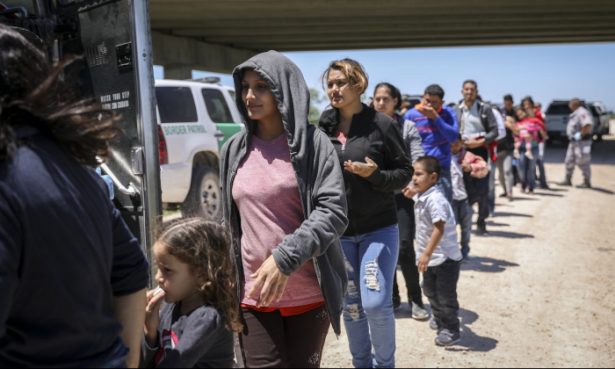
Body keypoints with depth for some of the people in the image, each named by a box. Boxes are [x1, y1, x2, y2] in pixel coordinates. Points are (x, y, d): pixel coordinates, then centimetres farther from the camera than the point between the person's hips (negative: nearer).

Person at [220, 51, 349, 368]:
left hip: (309, 293, -2)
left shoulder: (311, 143, -6)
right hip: (254, 295, 2)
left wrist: (284, 258, -24)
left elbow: (334, 212, -14)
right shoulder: (234, 150, 5)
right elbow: (231, 224, 11)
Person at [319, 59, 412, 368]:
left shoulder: (381, 124, -7)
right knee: (350, 305, 12)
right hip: (338, 232, 3)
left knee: (376, 303, -7)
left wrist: (375, 174, -22)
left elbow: (405, 173, -5)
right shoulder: (323, 128, 2)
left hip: (378, 229, -3)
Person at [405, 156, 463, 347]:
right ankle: (441, 322, 38)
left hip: (445, 258, -9)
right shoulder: (420, 198, 5)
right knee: (431, 290, 20)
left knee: (446, 296, 3)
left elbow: (439, 229, -29)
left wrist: (427, 253, -29)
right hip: (431, 258, 9)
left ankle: (452, 332, 17)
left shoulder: (435, 199, -24)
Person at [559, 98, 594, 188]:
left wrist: (580, 134, -23)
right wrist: (572, 136, 12)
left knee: (583, 162, -4)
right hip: (574, 141, 10)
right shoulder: (575, 113, 16)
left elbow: (588, 125, -29)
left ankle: (587, 183, 4)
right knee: (569, 161, 12)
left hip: (582, 141, -10)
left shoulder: (582, 112, -17)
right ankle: (568, 180, 20)